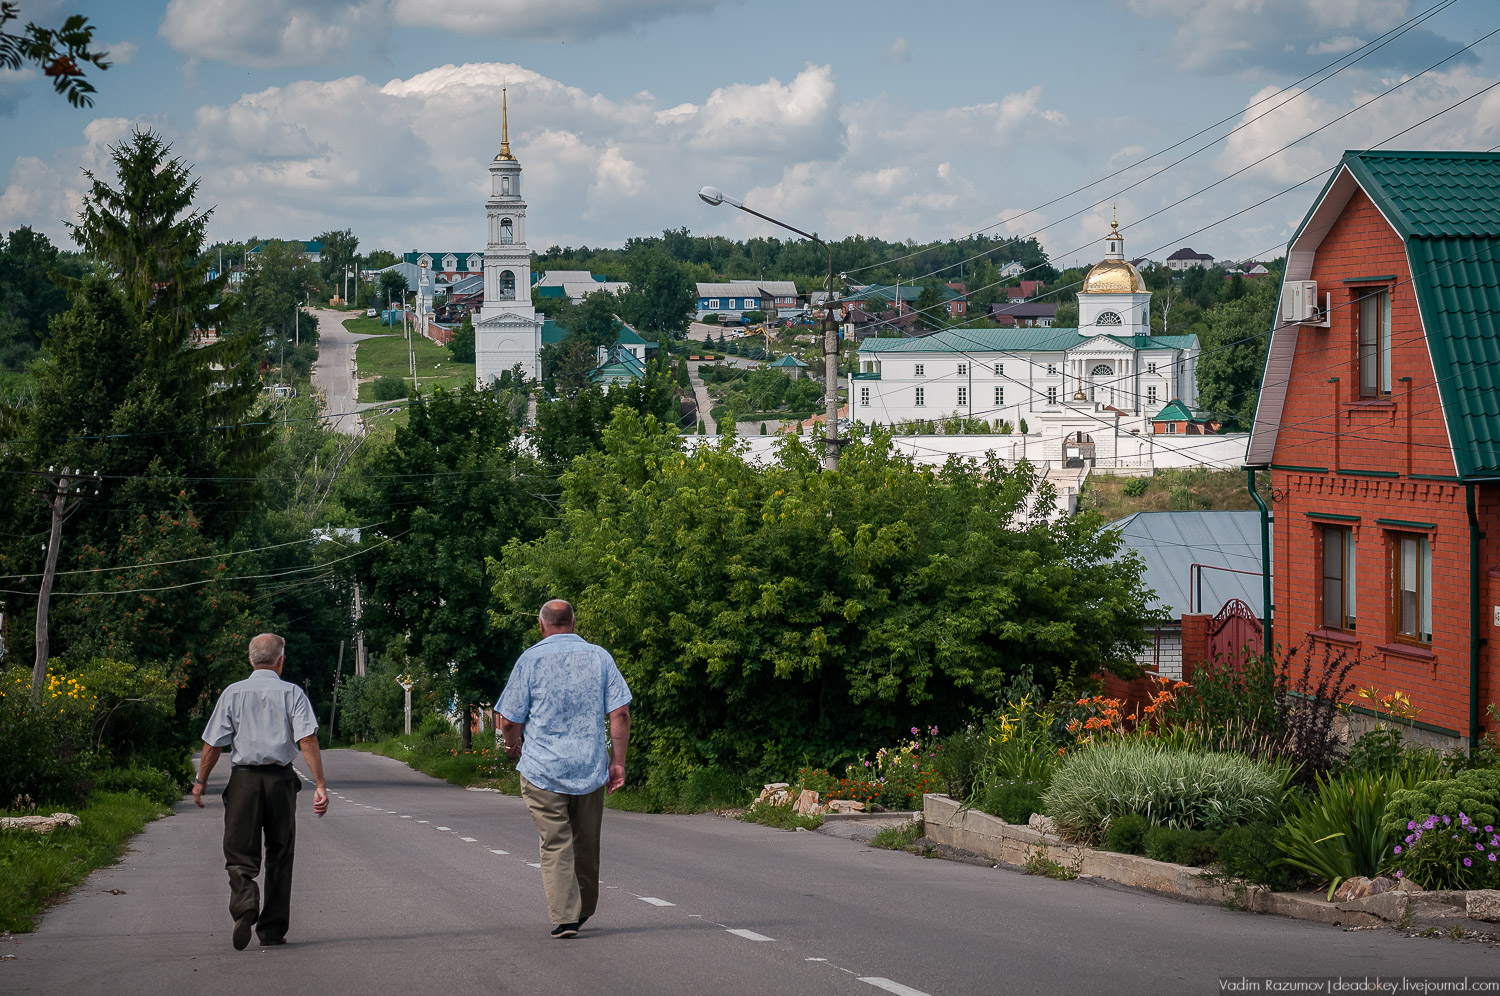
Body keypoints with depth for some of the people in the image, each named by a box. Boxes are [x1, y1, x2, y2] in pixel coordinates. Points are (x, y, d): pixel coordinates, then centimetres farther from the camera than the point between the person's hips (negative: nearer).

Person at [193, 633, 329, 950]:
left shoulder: (233, 693, 3)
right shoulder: (292, 694, 2)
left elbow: (214, 744, 1)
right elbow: (307, 740, -9)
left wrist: (201, 781, 13)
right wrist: (320, 786, -11)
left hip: (244, 779, 0)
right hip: (281, 780, 1)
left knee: (240, 853, 2)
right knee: (279, 856, 12)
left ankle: (245, 903, -28)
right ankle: (273, 930, 15)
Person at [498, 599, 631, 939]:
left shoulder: (531, 659, -5)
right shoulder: (599, 657, 3)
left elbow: (509, 721, -5)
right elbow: (620, 713, -2)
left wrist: (515, 745, 16)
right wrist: (618, 761, 4)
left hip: (543, 769, -3)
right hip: (591, 770, 3)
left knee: (555, 846, 1)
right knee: (586, 844, 16)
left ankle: (564, 917, -7)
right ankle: (583, 912, 28)